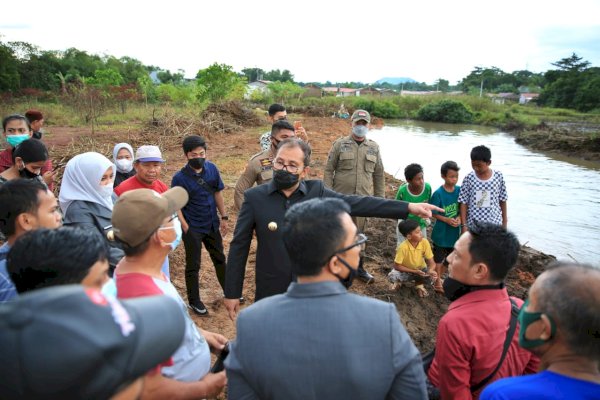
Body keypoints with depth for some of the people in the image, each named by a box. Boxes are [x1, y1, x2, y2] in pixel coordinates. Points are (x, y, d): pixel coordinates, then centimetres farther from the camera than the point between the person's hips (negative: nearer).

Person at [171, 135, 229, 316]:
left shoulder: (212, 169, -6)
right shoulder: (179, 178, -17)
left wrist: (223, 217, 5)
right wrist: (186, 228, -16)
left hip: (212, 224, 4)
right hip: (193, 228, -4)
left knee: (220, 259, 20)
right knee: (193, 265, 10)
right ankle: (194, 301, 28)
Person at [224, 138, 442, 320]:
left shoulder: (316, 191, -6)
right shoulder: (255, 197, -10)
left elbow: (358, 204, -9)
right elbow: (239, 246, -6)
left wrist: (409, 207, -14)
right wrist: (232, 292, -4)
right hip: (271, 293, -1)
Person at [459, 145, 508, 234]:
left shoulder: (498, 176, -8)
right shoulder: (469, 178, -9)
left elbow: (502, 200, 3)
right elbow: (463, 203, -5)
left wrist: (504, 220, 8)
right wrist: (464, 225, -7)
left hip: (494, 224, 0)